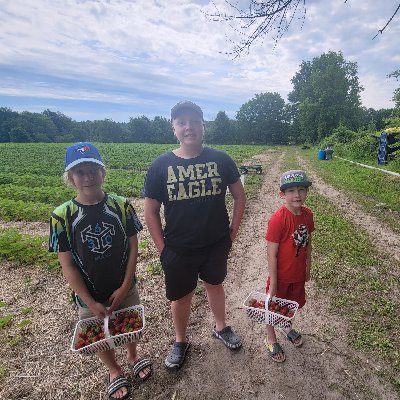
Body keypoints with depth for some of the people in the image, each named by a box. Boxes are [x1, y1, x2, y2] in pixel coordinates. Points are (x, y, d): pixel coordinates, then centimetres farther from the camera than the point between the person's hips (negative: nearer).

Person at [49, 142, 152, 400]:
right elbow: (67, 265, -11)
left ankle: (133, 355, 56)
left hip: (125, 289, 0)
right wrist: (91, 303, -11)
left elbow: (133, 247, -8)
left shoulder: (121, 205, -15)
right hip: (89, 295, 0)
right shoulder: (62, 216, -16)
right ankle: (114, 371, 53)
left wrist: (125, 287, -10)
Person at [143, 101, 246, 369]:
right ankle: (181, 341, 44)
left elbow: (239, 196, 4)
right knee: (181, 297, 16)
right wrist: (162, 247, -6)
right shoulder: (161, 165, -9)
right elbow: (151, 210, -4)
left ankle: (221, 327, 51)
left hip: (217, 244, 1)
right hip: (178, 249, 0)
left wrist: (233, 231, 1)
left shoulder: (220, 159, -7)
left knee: (215, 286, 23)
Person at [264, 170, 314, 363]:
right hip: (281, 276, -6)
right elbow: (271, 254, -23)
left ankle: (287, 326, 57)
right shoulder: (278, 219, -27)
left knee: (294, 303, 27)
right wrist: (273, 282, -18)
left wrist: (308, 268, 13)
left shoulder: (307, 214, -6)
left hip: (298, 274, 6)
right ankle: (271, 339, 41)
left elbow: (307, 243, 7)